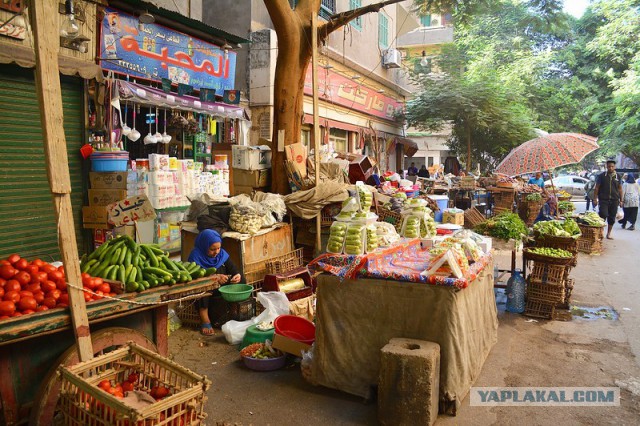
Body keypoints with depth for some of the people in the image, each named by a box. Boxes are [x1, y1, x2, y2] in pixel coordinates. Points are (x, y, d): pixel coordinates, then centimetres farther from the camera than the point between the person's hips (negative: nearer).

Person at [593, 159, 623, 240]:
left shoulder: (618, 177, 8)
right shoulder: (601, 176, 1)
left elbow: (620, 189, 12)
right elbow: (596, 188, 1)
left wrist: (621, 200, 8)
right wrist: (595, 199, -5)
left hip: (614, 200, 3)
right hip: (603, 200, -3)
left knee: (612, 218, 6)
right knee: (603, 216, -13)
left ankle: (608, 234, 18)